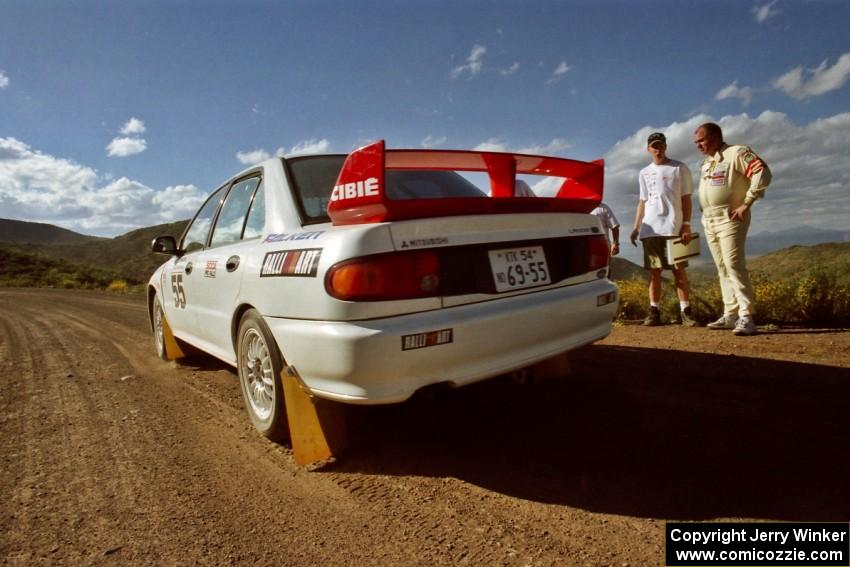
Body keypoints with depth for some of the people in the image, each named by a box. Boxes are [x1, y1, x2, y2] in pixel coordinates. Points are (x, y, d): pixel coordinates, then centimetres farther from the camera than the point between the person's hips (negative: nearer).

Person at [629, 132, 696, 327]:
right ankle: (654, 311, 5)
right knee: (654, 271, 3)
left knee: (679, 270, -4)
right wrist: (636, 227, 10)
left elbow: (686, 199, 3)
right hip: (650, 229, 3)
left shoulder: (679, 168, 6)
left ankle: (686, 311, 1)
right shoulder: (644, 173, 16)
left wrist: (686, 225, -7)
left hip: (673, 227, -3)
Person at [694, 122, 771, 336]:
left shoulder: (736, 153, -5)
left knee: (734, 266, -15)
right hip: (709, 221, 8)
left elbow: (762, 173, -15)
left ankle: (747, 317, -13)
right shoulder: (705, 163, 19)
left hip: (729, 219, -8)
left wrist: (746, 204, -17)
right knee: (723, 269, 7)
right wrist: (704, 216, 14)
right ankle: (731, 315, 12)